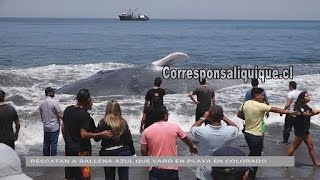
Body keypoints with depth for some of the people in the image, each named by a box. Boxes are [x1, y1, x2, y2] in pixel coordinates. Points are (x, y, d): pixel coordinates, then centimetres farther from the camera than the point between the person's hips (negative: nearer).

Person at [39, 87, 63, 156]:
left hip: (46, 127, 6)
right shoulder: (54, 102, -16)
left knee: (46, 144, 13)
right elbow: (60, 114, -16)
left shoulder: (42, 103, 3)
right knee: (54, 144, 1)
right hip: (54, 127, -6)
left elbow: (41, 115, 13)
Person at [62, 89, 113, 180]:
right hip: (81, 150, -8)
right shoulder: (85, 115, -19)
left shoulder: (68, 110, 5)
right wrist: (101, 134, -19)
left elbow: (63, 128, 13)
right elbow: (83, 134, -23)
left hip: (69, 149, 8)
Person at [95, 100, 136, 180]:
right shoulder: (123, 122, -3)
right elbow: (129, 139, 0)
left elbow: (96, 139, -4)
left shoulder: (103, 123, -10)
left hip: (108, 153, -1)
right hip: (123, 153, 1)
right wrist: (133, 153, 9)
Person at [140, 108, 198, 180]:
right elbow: (186, 139, 14)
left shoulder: (147, 131, -3)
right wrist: (192, 147, 35)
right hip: (171, 168, 0)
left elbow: (143, 150, -3)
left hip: (155, 169, 0)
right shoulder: (174, 127, -2)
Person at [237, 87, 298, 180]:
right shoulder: (261, 106, -19)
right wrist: (290, 112, -6)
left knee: (252, 154, 25)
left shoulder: (245, 104, 1)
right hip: (256, 136, -8)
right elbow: (275, 109, -13)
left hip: (247, 133, 8)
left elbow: (239, 115, 12)